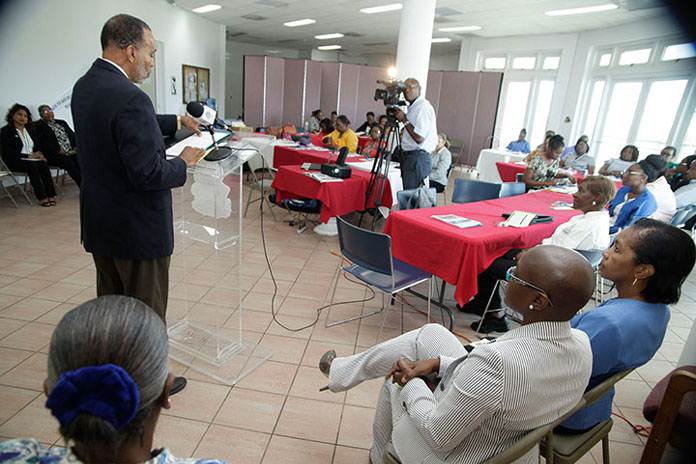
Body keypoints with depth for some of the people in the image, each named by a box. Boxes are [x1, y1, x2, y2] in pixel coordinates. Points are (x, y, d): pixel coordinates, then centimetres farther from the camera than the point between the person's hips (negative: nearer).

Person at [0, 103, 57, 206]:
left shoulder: (30, 130, 19)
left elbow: (38, 146, 16)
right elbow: (8, 152, -10)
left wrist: (38, 154, -8)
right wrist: (28, 156, -18)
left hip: (32, 159, 5)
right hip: (14, 162, -5)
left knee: (43, 164, -28)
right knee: (32, 165, -35)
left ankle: (51, 195, -35)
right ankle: (41, 197, -38)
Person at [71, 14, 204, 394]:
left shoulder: (84, 86, 5)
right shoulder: (129, 97, -25)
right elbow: (148, 174, -27)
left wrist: (175, 121, 16)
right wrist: (184, 161, -10)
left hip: (99, 224, 9)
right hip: (137, 228, -9)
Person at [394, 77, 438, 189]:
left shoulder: (423, 107, -12)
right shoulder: (413, 107, 18)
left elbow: (419, 138, -21)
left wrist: (404, 120, -14)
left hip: (418, 158, -10)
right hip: (409, 157, 10)